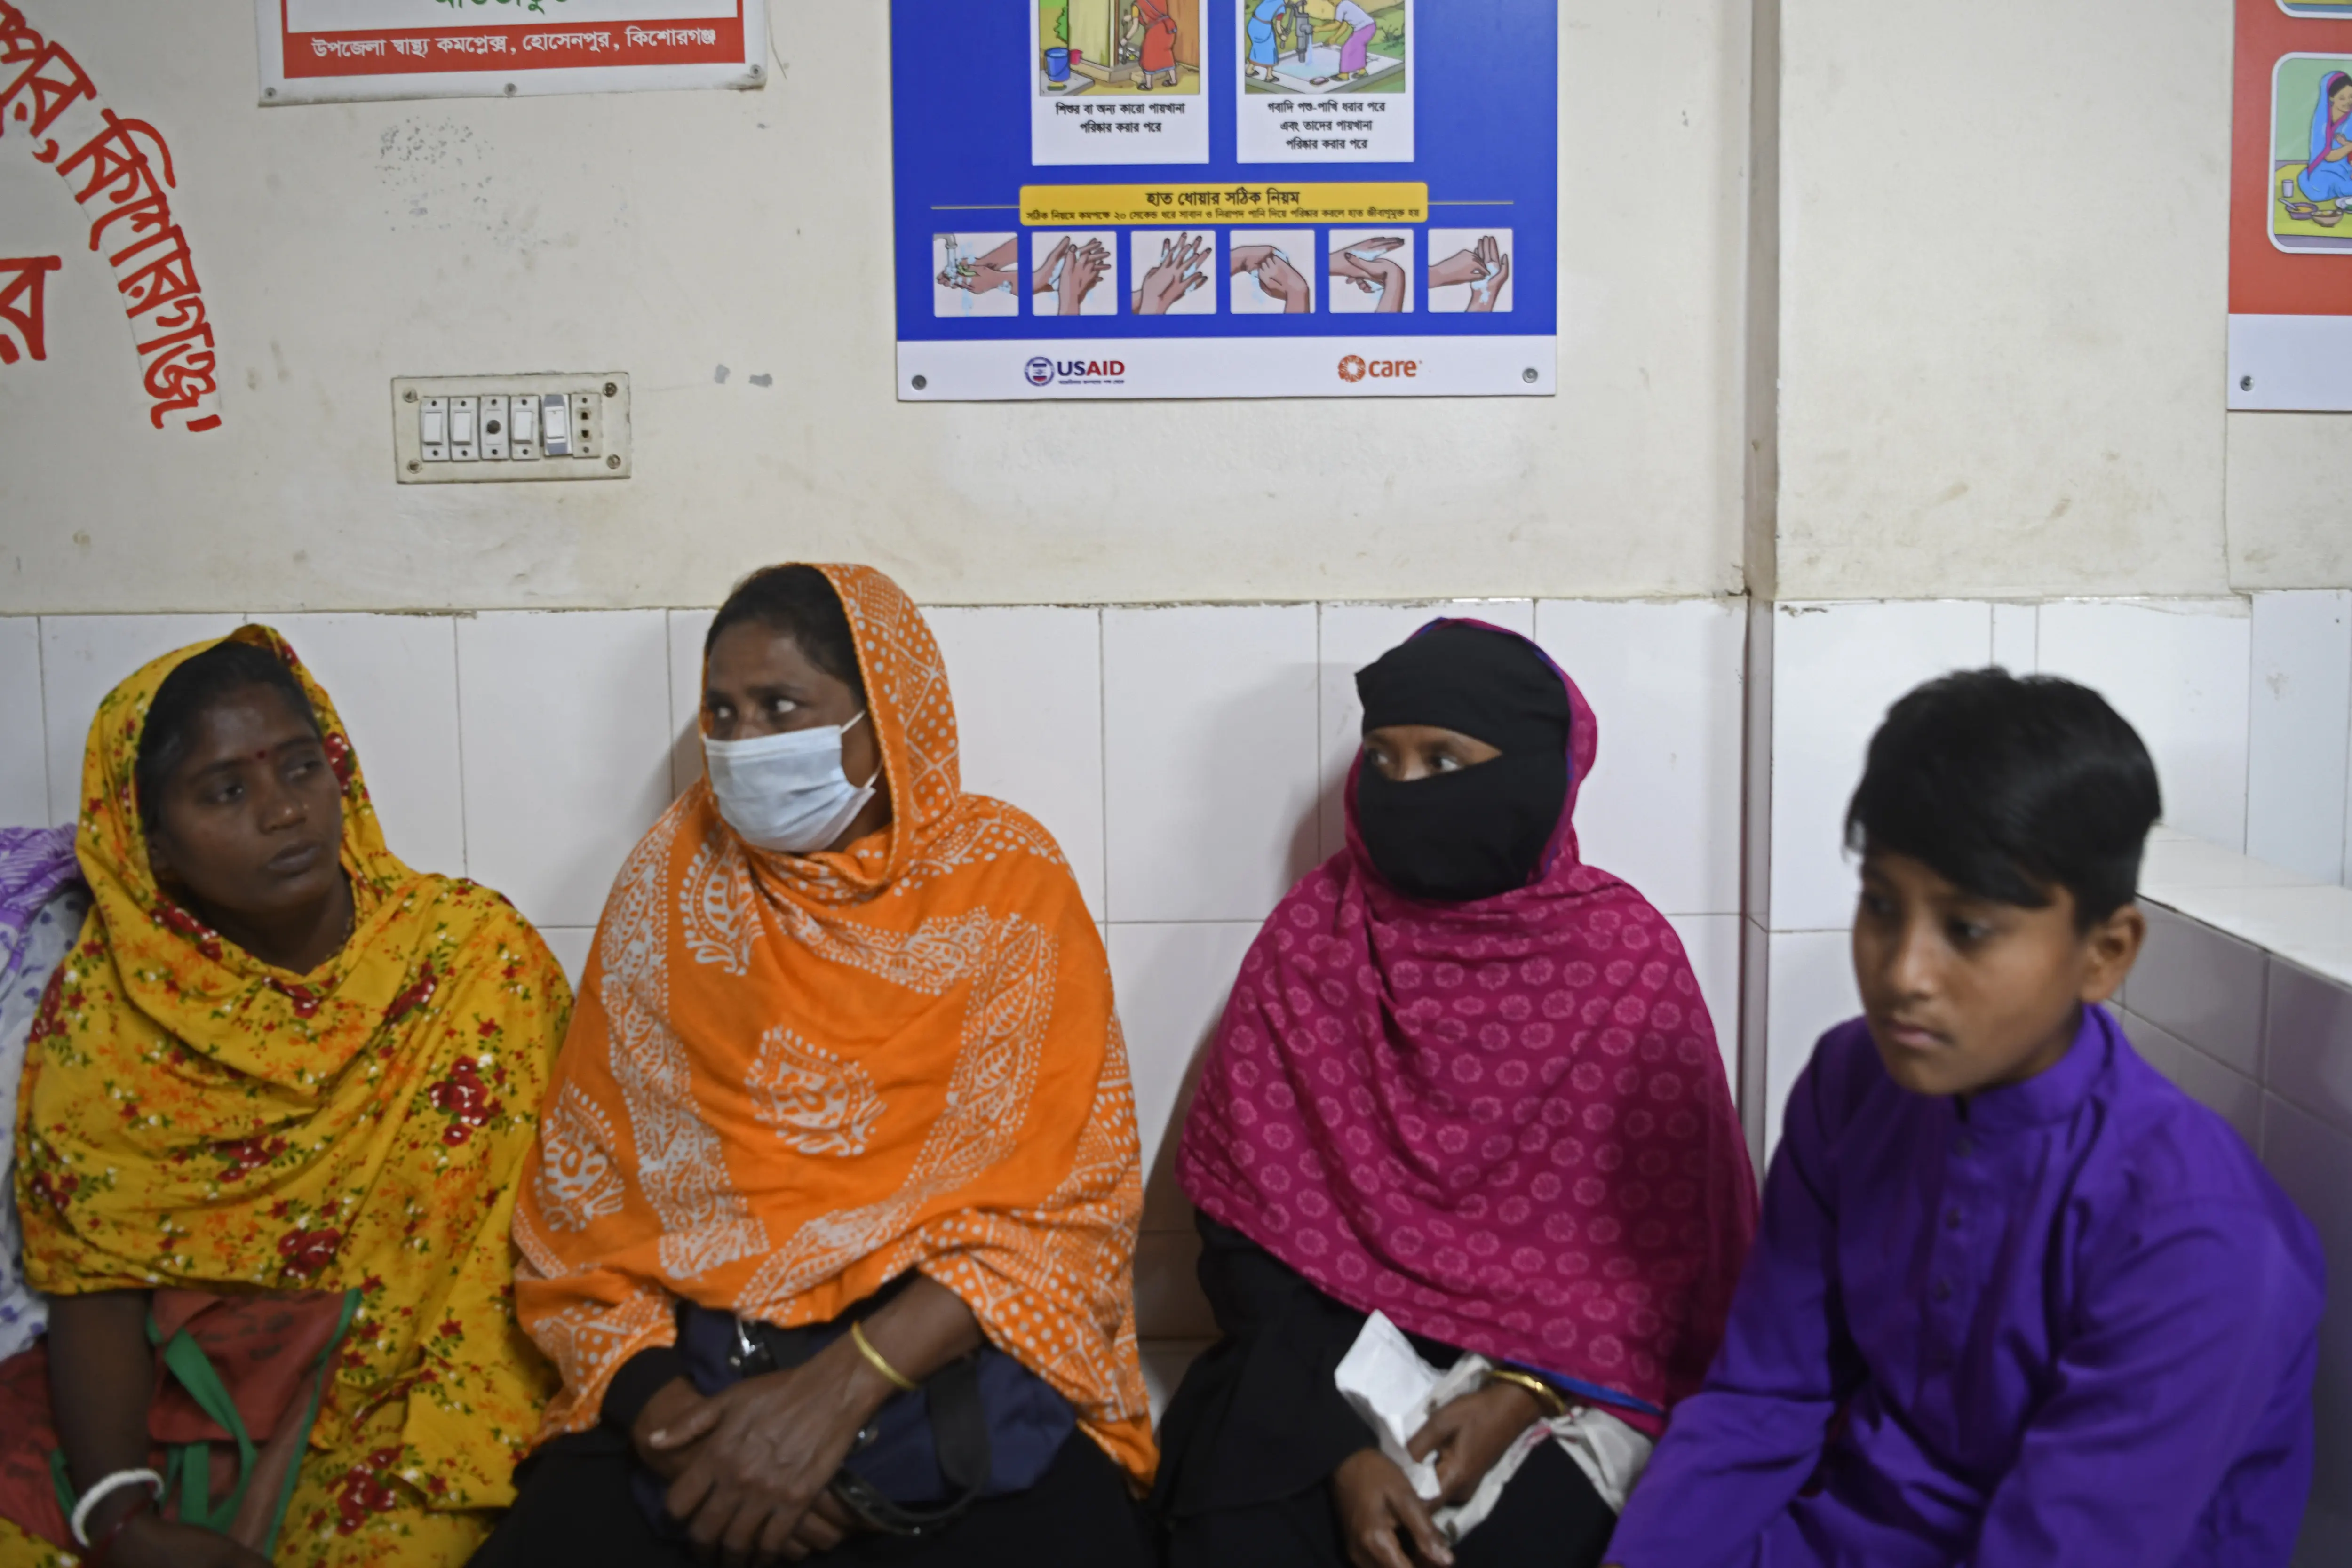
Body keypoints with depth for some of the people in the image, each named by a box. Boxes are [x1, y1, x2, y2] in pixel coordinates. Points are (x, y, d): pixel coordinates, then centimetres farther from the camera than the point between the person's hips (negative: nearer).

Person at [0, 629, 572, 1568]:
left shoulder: (474, 953, -10)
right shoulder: (103, 1005, -3)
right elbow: (95, 1283, -5)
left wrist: (433, 1457, -20)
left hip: (404, 1384, -2)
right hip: (178, 1386, 3)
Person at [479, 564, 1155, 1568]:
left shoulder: (1008, 883, -1)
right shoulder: (671, 884, 5)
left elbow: (1059, 1207, -7)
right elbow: (583, 1190, 6)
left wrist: (840, 1392, -17)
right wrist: (650, 1392, -11)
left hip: (957, 1354, -2)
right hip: (699, 1367, 2)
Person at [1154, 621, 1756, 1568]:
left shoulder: (1626, 955, -7)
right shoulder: (1308, 938, -4)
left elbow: (1670, 1242, -2)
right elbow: (1251, 1233, -4)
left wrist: (1524, 1392, -14)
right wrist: (1342, 1449, -15)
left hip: (1561, 1371, -1)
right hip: (1330, 1357, 2)